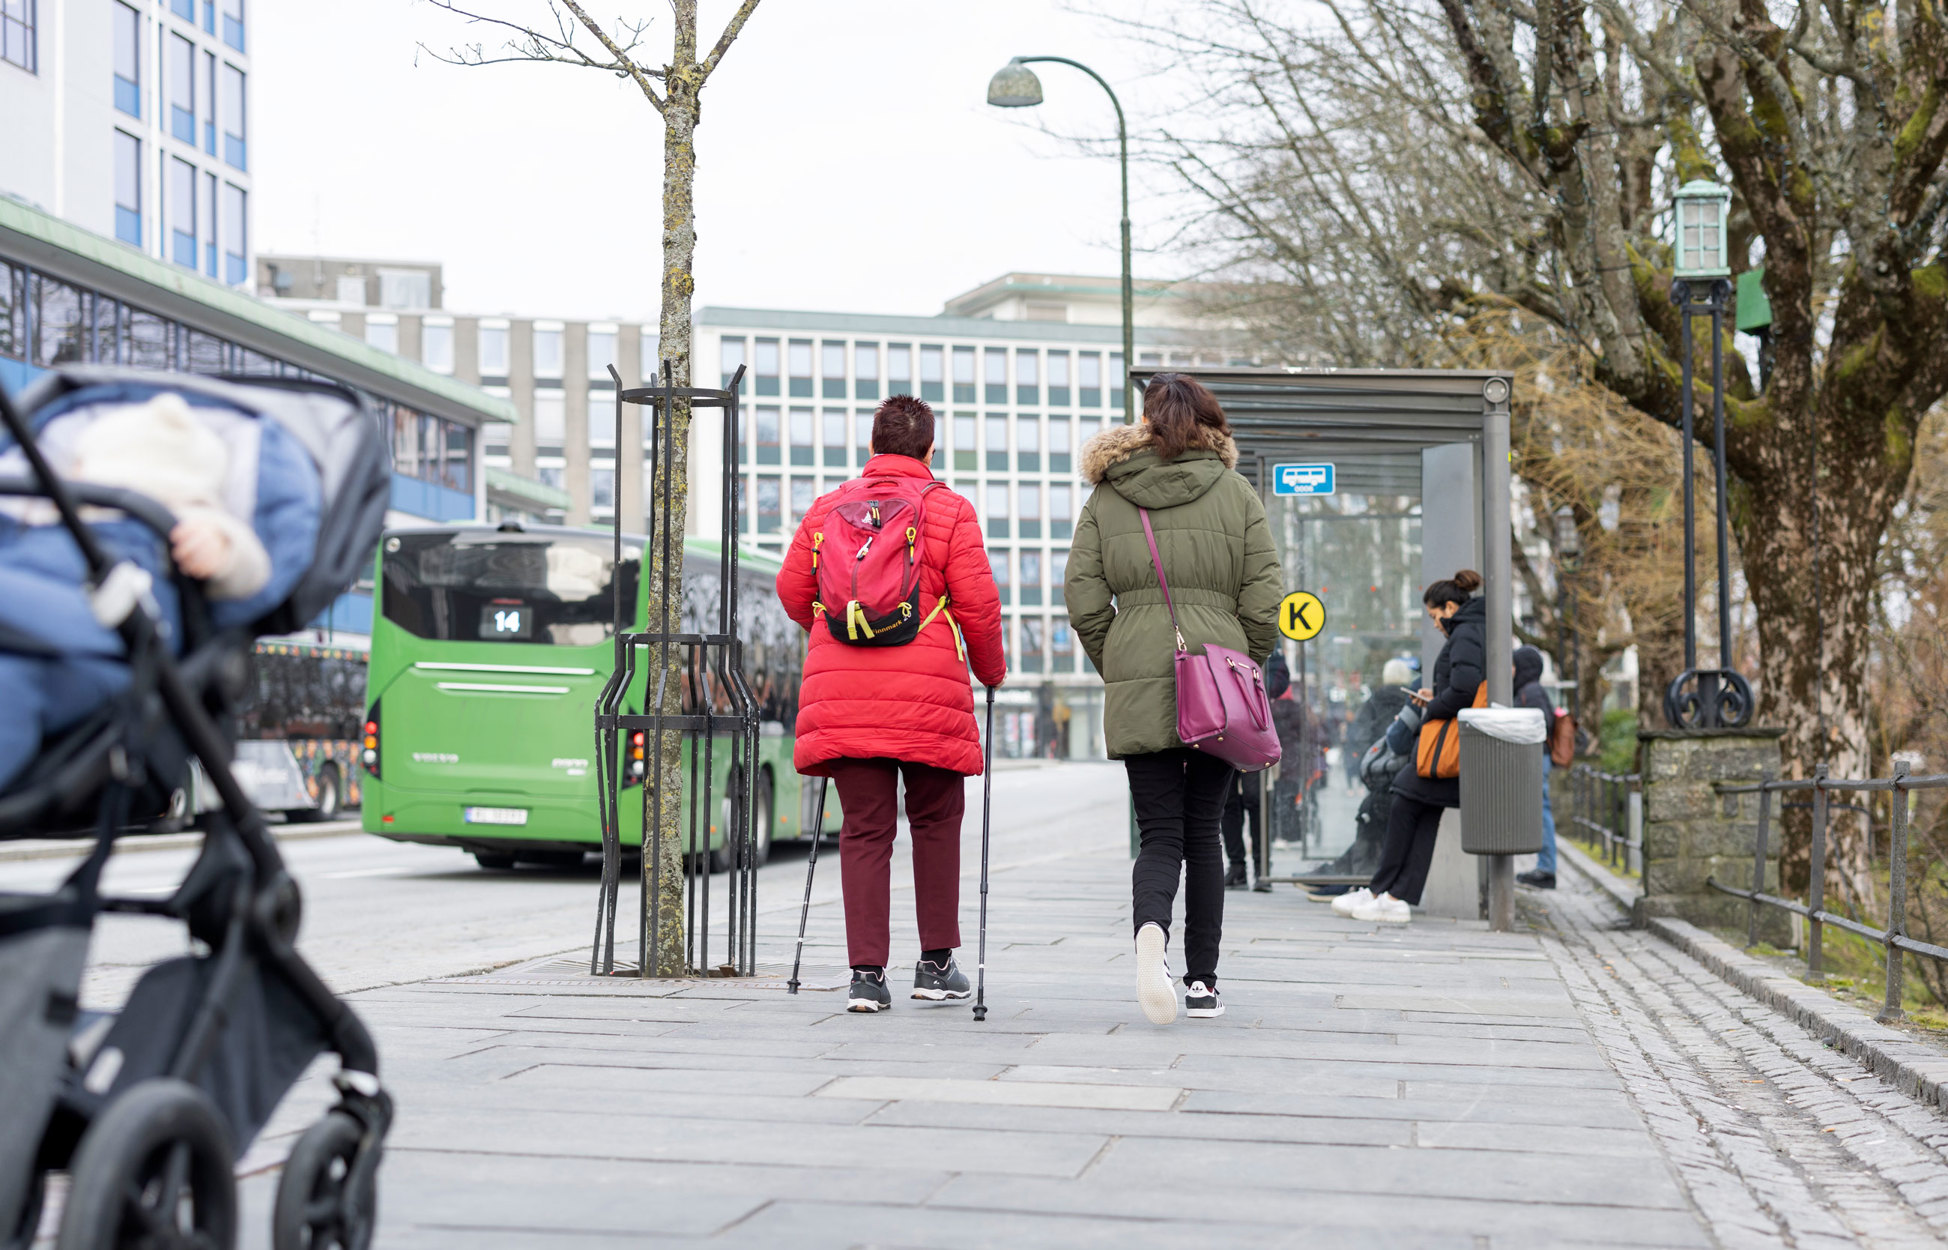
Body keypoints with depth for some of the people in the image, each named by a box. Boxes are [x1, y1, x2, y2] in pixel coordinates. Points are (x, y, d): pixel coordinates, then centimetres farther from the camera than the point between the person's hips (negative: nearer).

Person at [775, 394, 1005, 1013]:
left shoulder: (828, 508, 10)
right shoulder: (950, 511, 1)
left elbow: (792, 590, 16)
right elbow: (978, 604, -2)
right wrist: (991, 670, 15)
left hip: (841, 691, 3)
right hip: (927, 695, -2)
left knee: (864, 829, 6)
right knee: (935, 821, 14)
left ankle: (866, 973, 0)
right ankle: (936, 963, 17)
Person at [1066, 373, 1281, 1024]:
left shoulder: (1105, 498, 7)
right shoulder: (1237, 493, 5)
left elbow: (1084, 600, 2)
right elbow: (1263, 602, 0)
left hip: (1137, 684, 0)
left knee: (1159, 834, 3)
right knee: (1203, 833, 11)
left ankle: (1151, 932, -27)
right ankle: (1203, 982, 13)